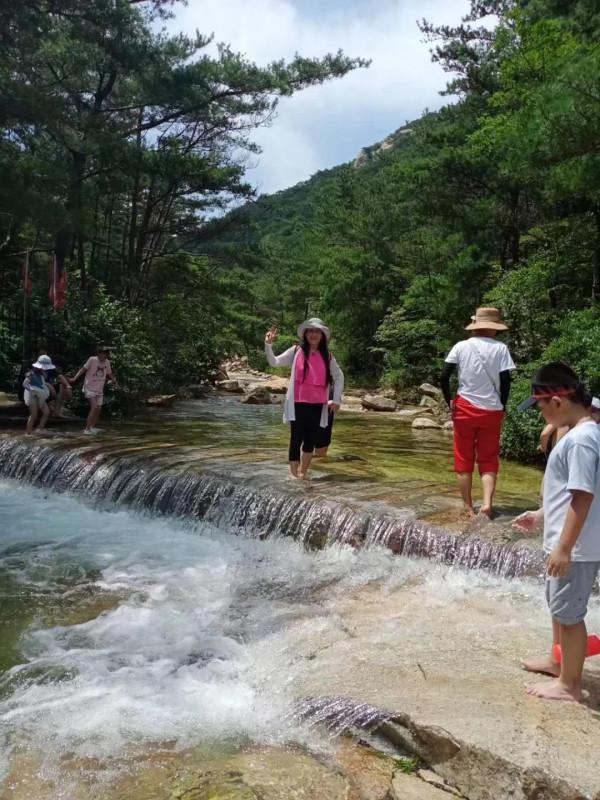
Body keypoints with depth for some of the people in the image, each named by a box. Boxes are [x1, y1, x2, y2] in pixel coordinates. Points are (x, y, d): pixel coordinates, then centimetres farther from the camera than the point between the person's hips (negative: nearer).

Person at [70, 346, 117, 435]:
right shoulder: (92, 360, -14)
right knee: (94, 407, -17)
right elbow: (83, 369, -15)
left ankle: (92, 427, 19)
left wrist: (113, 379, -1)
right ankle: (87, 429, -13)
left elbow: (109, 373, 14)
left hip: (99, 389, 6)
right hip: (89, 388, -6)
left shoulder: (107, 362, 1)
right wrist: (74, 378, -24)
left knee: (98, 408, 6)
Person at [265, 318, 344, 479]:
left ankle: (304, 473, 24)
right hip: (298, 403, -3)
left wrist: (337, 399, 9)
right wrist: (268, 345, -16)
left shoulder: (327, 356, 7)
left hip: (317, 404, 3)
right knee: (296, 438, -2)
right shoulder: (296, 351, 1)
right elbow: (274, 362, -2)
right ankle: (294, 474, 6)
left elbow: (339, 376, 16)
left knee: (310, 440, 10)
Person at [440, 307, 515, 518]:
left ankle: (468, 507, 14)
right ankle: (487, 503, -6)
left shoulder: (461, 346, -2)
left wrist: (449, 401, 7)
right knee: (489, 460, 10)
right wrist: (502, 406, 8)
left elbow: (444, 376, -6)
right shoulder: (500, 348, -4)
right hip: (491, 411, 0)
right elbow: (506, 381, -7)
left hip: (465, 408, 0)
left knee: (464, 460, 10)